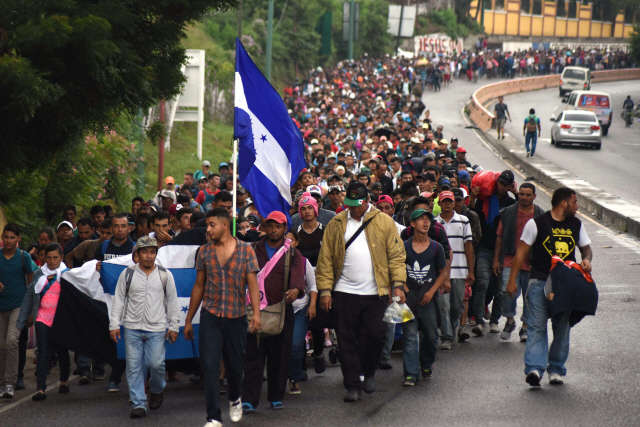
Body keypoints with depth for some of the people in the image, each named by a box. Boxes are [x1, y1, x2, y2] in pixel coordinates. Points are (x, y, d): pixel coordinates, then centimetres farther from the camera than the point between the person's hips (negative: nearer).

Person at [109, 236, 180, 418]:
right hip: (132, 328, 1)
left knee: (156, 363, -8)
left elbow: (172, 301, 11)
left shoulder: (165, 275, 6)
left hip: (157, 329, -1)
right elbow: (119, 300, 8)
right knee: (134, 367, -2)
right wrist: (114, 324, 3)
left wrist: (174, 326, 7)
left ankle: (157, 389, 23)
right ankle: (138, 404, 3)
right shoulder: (127, 274, 5)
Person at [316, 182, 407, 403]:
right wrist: (325, 289, -3)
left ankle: (369, 372, 24)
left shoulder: (384, 222, 3)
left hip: (375, 293, -1)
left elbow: (396, 255, 2)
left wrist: (398, 285, -8)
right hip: (344, 293, 1)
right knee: (347, 341, 1)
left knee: (375, 335, -2)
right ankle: (352, 385, 8)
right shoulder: (336, 224, 6)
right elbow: (325, 259, 4)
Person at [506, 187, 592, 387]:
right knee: (537, 326, -12)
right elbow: (522, 252, -1)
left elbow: (586, 248, 23)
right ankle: (534, 368, -20)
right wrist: (512, 280, -4)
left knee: (562, 328, 6)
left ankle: (556, 369, 15)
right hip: (539, 281, -5)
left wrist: (586, 260, -2)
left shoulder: (576, 225, 11)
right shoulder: (537, 223, -3)